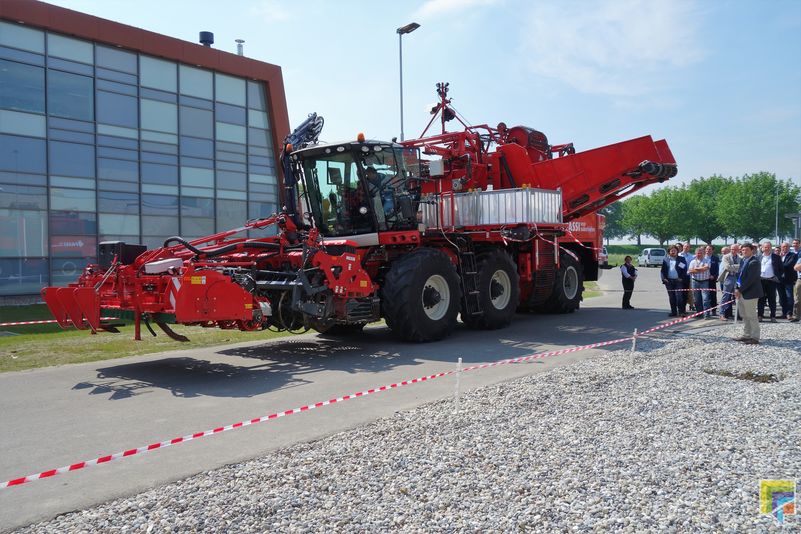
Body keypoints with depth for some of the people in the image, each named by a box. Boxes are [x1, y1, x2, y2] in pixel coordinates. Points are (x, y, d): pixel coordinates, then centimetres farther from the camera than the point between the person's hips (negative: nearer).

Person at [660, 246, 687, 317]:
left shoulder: (681, 259, 5)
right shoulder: (665, 260, 12)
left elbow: (685, 269, 1)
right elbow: (663, 270, 9)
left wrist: (681, 278, -8)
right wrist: (664, 278, -4)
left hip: (678, 281, -3)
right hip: (669, 281, 3)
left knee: (679, 297, -10)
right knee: (671, 297, 7)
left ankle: (681, 312, -3)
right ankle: (673, 312, 14)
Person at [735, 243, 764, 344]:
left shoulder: (754, 262, -15)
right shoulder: (743, 260, 12)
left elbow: (750, 279, -20)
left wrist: (740, 290, -16)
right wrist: (736, 288, 3)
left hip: (750, 293, -9)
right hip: (741, 293, 9)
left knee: (751, 316, -2)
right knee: (744, 316, 16)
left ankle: (755, 338, 6)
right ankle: (746, 335, 25)